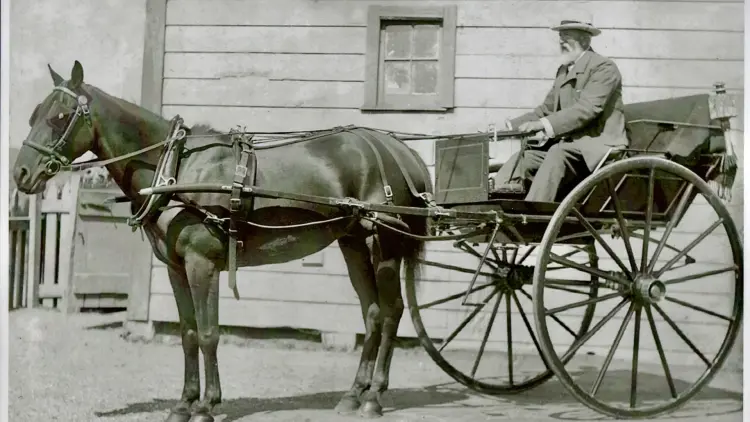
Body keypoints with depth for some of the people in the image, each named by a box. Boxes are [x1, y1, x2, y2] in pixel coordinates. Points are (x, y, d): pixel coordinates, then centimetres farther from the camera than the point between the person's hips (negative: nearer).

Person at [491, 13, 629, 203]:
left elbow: (587, 108, -20)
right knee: (522, 158, -12)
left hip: (597, 145, -8)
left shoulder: (604, 67, -8)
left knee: (557, 154, -34)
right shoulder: (563, 71, 18)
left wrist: (544, 124, -29)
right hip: (568, 144, 8)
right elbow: (546, 109, 17)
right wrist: (512, 126, 2)